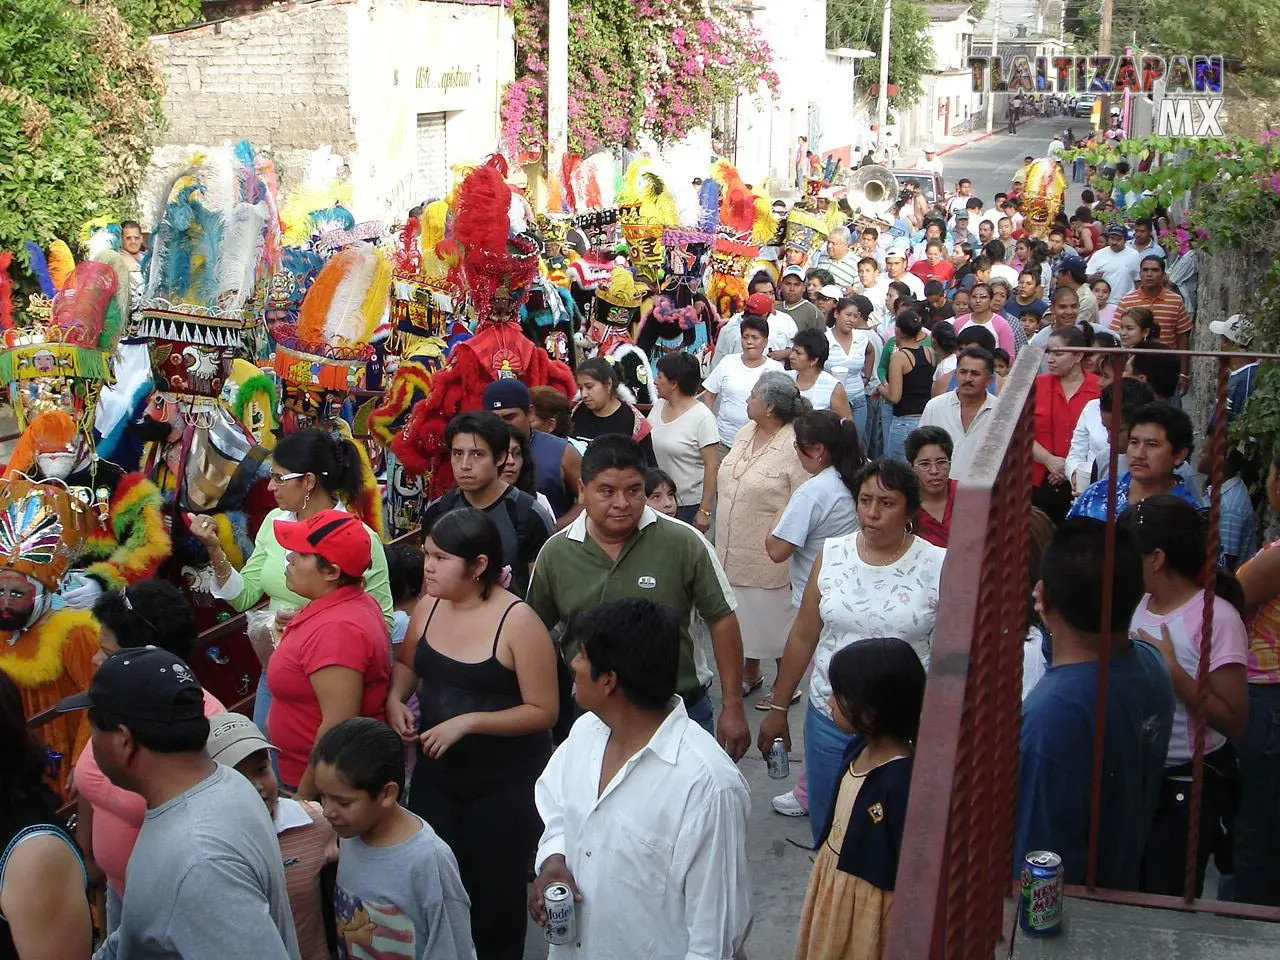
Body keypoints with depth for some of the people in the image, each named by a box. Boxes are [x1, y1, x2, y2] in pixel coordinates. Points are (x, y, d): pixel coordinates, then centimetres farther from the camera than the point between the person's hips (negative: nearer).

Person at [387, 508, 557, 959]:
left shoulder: (518, 621, -21)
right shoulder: (428, 606, -4)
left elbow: (543, 711, -18)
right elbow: (407, 663, 15)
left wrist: (468, 722, -25)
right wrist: (395, 698, -6)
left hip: (506, 783, -5)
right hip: (435, 773, 5)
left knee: (495, 893, 11)